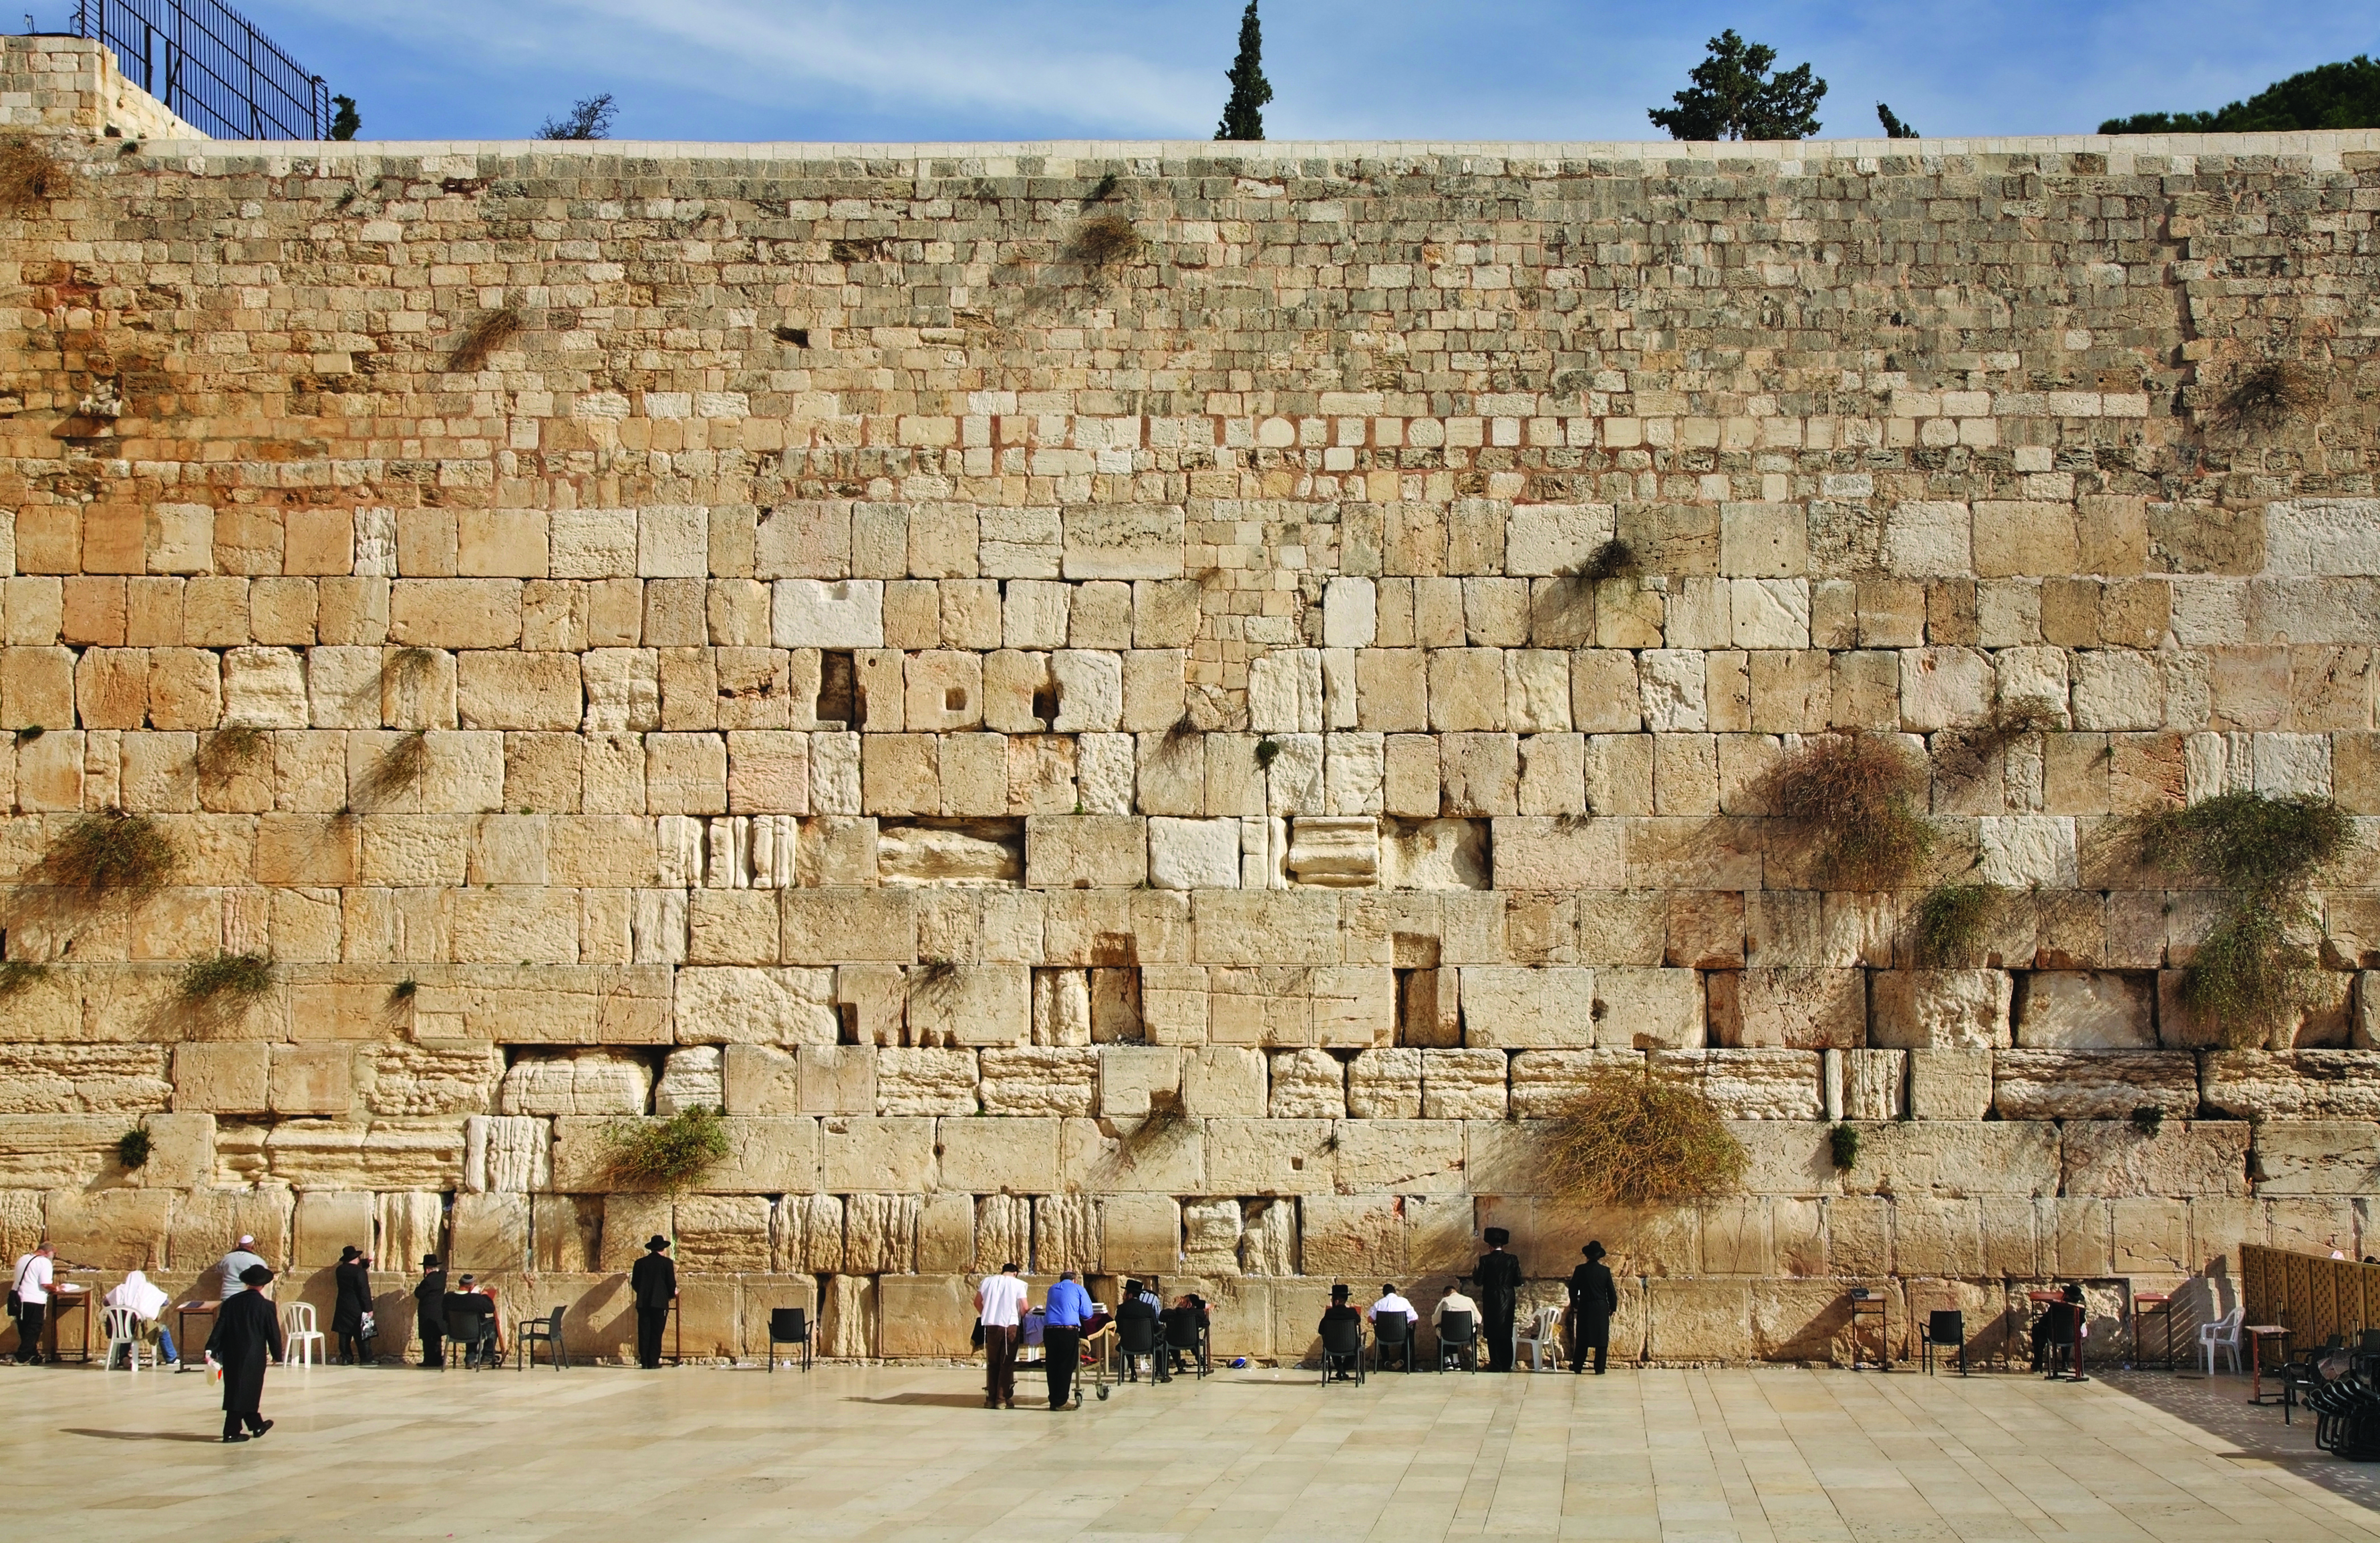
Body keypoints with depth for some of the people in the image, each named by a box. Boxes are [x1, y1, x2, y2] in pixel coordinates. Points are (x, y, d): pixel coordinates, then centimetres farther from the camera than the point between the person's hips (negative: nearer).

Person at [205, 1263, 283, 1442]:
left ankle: (256, 1424, 28)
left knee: (244, 1390, 15)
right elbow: (274, 1333, -5)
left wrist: (211, 1350, -2)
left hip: (231, 1355, 5)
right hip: (253, 1357, -5)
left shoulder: (231, 1302, 2)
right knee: (244, 1391, 1)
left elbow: (220, 1328, -2)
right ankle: (232, 1432, -1)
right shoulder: (266, 1306, -9)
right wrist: (277, 1354, 7)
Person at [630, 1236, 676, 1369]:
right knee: (656, 1333, 0)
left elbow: (634, 1283, 8)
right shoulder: (666, 1263, -3)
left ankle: (644, 1362, 1)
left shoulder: (640, 1263, 5)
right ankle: (653, 1362, -4)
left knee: (644, 1333, 4)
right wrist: (672, 1295, 18)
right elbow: (671, 1283, -2)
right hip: (660, 1302, -2)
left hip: (643, 1303, 2)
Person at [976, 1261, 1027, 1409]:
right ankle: (1003, 1399, 0)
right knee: (1007, 1363, 3)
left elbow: (977, 1302, 13)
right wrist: (1021, 1319, 17)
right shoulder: (1018, 1284, 1)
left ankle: (991, 1399, 10)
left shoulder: (988, 1281, 9)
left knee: (992, 1363, 12)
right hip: (1010, 1325, -3)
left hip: (991, 1325, 3)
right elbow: (1024, 1308, -3)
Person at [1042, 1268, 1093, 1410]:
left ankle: (1054, 1400, 12)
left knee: (1052, 1366, 10)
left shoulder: (1052, 1290, 22)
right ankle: (1060, 1402, -1)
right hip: (1069, 1329, -4)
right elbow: (1087, 1314, 7)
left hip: (1049, 1330, 4)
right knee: (1066, 1367, 1)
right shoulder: (1078, 1289, 10)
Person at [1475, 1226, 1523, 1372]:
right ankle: (1507, 1365, 12)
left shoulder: (1486, 1260, -9)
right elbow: (1518, 1282, 1)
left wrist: (1475, 1273, 13)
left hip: (1492, 1302, -3)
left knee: (1493, 1334, 3)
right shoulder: (1512, 1260, -1)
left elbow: (1478, 1281, -7)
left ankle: (1496, 1366, 1)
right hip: (1508, 1301, 3)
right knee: (1506, 1335, 11)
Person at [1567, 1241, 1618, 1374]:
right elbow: (1611, 1291, -2)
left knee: (1582, 1339, 8)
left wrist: (1574, 1304, 15)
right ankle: (1599, 1368, 2)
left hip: (1585, 1308, 1)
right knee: (1601, 1339, 4)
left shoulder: (1580, 1270, -5)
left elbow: (1573, 1289, 0)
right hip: (1601, 1309, -1)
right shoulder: (1605, 1271, -5)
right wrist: (1613, 1307, 11)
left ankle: (1577, 1367, 11)